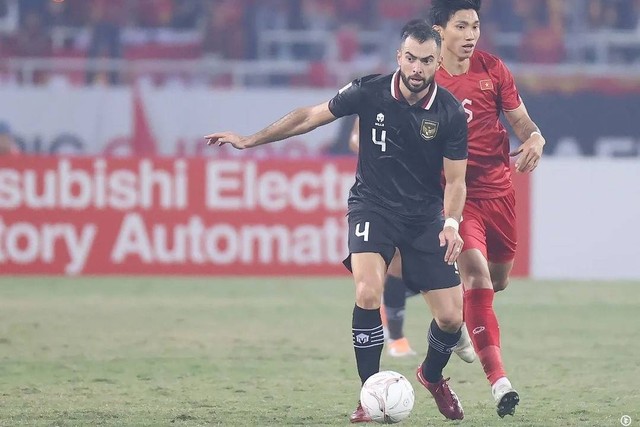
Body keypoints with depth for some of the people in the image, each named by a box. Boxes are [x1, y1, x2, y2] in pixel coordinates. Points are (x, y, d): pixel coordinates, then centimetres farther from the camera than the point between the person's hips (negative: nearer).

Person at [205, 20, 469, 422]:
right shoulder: (369, 93, -13)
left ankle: (433, 377, 31)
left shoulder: (451, 113, -12)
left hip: (425, 213, 1)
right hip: (372, 206, -1)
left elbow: (455, 180, -3)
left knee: (452, 317, -3)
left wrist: (451, 223, -22)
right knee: (368, 293, -27)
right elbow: (310, 116, 0)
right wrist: (249, 140, 1)